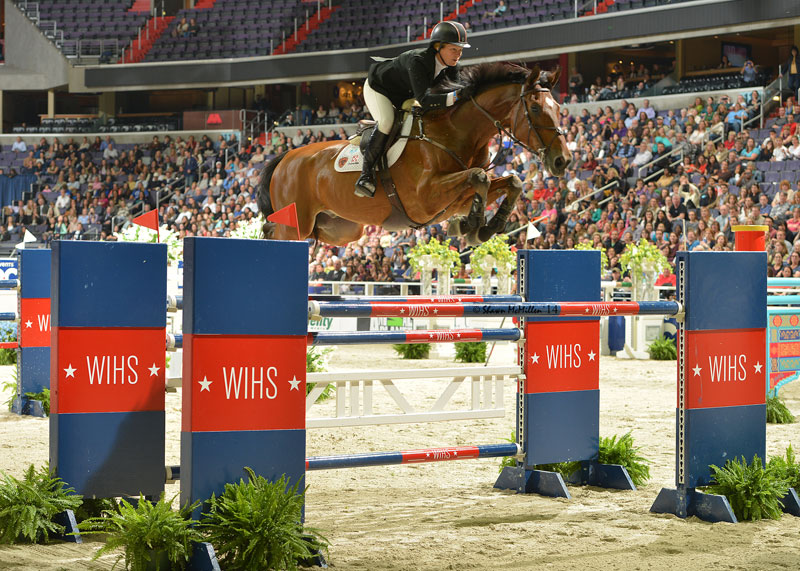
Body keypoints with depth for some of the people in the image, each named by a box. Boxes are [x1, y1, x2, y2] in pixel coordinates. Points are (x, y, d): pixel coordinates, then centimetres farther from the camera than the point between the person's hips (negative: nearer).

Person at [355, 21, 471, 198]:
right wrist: (456, 95, -59)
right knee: (386, 122, -30)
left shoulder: (451, 66, -18)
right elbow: (424, 99, -49)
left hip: (405, 96, 8)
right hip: (378, 88, -8)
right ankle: (365, 174, -27)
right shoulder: (417, 61, -40)